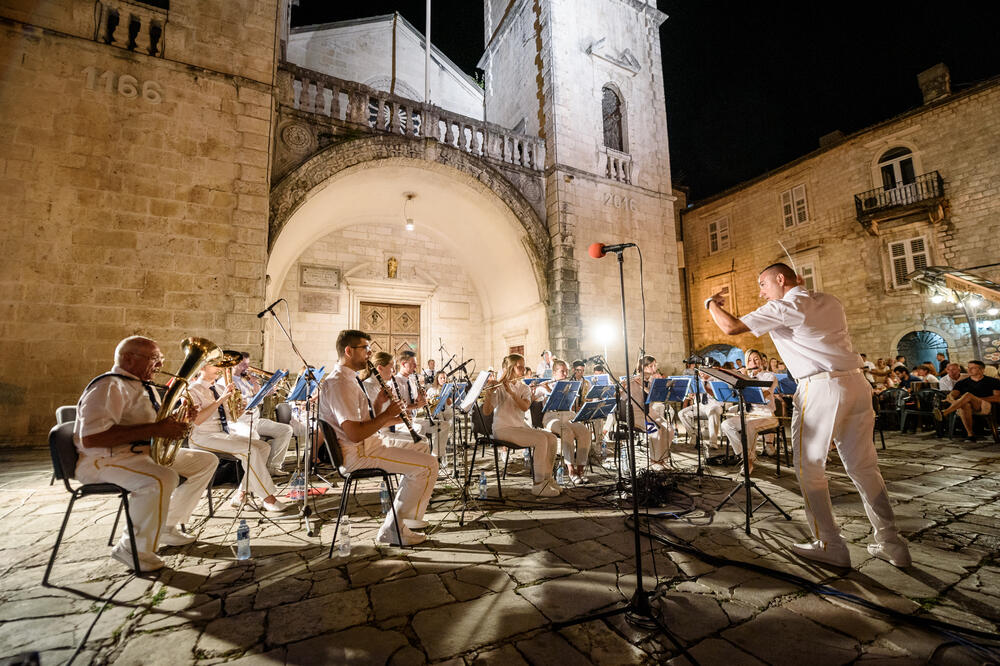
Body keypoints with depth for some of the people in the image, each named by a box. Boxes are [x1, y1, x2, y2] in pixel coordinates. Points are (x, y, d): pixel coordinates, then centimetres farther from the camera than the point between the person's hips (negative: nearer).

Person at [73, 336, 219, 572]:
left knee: (207, 461, 6)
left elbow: (158, 423, 23)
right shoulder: (109, 387, -16)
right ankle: (133, 548, -14)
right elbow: (90, 438, -28)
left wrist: (176, 422, -1)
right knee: (163, 478, -37)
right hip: (103, 460, -10)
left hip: (146, 451, 10)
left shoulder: (146, 388, 15)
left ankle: (167, 527, 13)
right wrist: (152, 429, -28)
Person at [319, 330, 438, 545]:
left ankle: (394, 522, 21)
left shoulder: (349, 379, 15)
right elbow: (354, 434, -27)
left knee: (420, 459, 21)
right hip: (357, 455, -11)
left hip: (365, 448, 11)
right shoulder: (339, 383, -20)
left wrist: (379, 403, 0)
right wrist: (387, 414, -16)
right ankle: (394, 527, 2)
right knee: (428, 465, -14)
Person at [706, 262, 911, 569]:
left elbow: (731, 327, -11)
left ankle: (830, 546, 11)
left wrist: (712, 303, 6)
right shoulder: (829, 301, 17)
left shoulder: (785, 307, -5)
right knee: (863, 466, 14)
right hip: (856, 382, 8)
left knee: (809, 469, 4)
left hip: (820, 387, -8)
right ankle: (891, 543, 21)